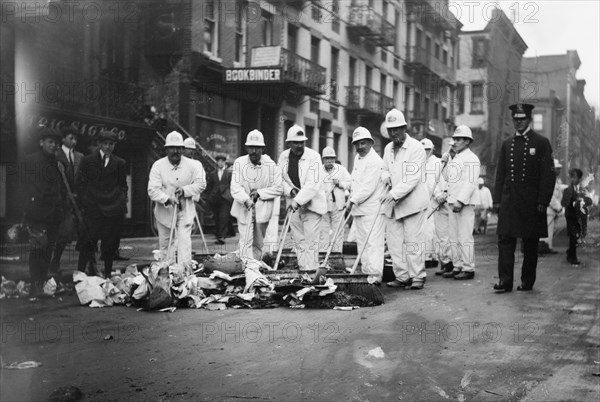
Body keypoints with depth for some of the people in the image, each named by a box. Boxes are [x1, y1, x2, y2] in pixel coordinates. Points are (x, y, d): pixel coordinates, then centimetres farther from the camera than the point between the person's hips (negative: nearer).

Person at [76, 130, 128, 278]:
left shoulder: (119, 163, 11)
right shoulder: (88, 160, 7)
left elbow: (123, 185, 13)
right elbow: (79, 182, 6)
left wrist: (122, 202, 1)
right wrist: (86, 200, -2)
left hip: (113, 209, 1)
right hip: (92, 207, -1)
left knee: (110, 244, 5)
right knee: (88, 241, -4)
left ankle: (107, 275, 14)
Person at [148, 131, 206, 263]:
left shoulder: (192, 165, -2)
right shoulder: (158, 165, -6)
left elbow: (201, 183, -2)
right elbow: (152, 190, -14)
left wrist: (185, 190, -18)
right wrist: (166, 199, -30)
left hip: (185, 211, -1)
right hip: (165, 211, 1)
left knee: (184, 241, -11)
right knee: (165, 242, 11)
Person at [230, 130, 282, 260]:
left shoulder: (271, 165, -7)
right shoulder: (239, 163, -7)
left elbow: (278, 189, -5)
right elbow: (235, 187, -14)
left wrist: (260, 193, -15)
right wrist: (246, 199, -32)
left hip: (263, 209, 1)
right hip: (244, 209, -1)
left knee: (258, 243, 11)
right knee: (245, 242, -9)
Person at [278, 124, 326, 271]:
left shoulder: (313, 156, -15)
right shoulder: (284, 157, 1)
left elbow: (313, 184, -23)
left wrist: (298, 201, -30)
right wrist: (290, 190, -9)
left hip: (311, 204, -5)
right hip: (293, 204, 5)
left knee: (310, 240, -8)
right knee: (299, 240, 9)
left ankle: (310, 271, -6)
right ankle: (302, 269, 16)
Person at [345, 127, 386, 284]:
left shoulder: (375, 161, -14)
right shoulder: (357, 158, 15)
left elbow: (368, 187, -20)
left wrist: (353, 200, -16)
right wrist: (352, 197, 12)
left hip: (373, 209, -10)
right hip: (359, 208, 10)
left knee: (374, 242, -10)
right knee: (362, 242, 14)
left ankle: (375, 276, -11)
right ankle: (366, 272, 22)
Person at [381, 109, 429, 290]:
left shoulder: (416, 147, -9)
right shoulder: (388, 149, 13)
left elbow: (413, 178, -17)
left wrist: (395, 193, -26)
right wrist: (385, 177, 1)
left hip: (413, 201, -6)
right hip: (393, 203, 6)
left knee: (413, 240, -5)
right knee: (394, 241, 4)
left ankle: (418, 277, 4)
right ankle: (402, 276, 11)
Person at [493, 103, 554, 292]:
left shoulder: (542, 142, 0)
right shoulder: (507, 144, 12)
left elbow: (548, 174, -4)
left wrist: (543, 201, -11)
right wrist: (497, 200, 6)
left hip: (531, 202, -3)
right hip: (509, 199, 3)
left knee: (530, 243, 5)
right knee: (505, 239, -5)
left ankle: (528, 281, 14)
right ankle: (505, 281, -6)